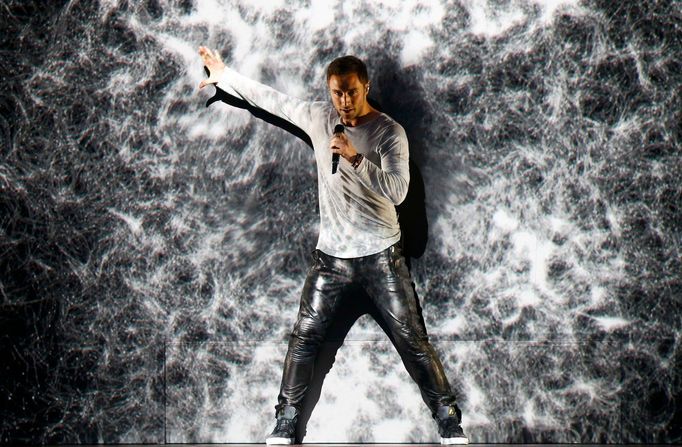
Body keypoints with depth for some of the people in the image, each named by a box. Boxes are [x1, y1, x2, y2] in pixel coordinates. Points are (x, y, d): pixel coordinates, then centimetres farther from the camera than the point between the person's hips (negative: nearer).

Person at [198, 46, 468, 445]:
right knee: (305, 336, 5)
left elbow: (397, 190, -23)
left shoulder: (390, 132, -11)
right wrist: (224, 76, 20)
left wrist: (355, 157, -33)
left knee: (413, 340, 0)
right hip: (331, 255, 4)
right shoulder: (319, 118, 2)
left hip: (381, 257, -4)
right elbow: (270, 98, 14)